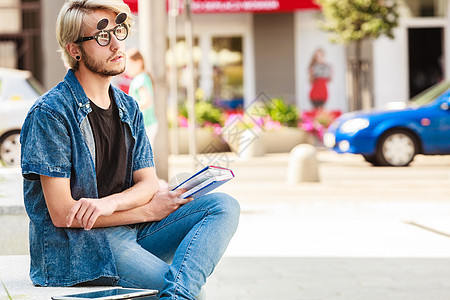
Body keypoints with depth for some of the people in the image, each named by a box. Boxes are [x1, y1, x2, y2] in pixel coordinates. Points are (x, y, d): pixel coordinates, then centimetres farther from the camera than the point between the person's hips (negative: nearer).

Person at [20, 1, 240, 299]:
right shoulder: (50, 113, -9)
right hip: (75, 246, -8)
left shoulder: (128, 108, 14)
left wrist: (109, 203, -18)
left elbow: (148, 183, 7)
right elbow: (62, 214, -14)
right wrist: (148, 210, -8)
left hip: (132, 230, 8)